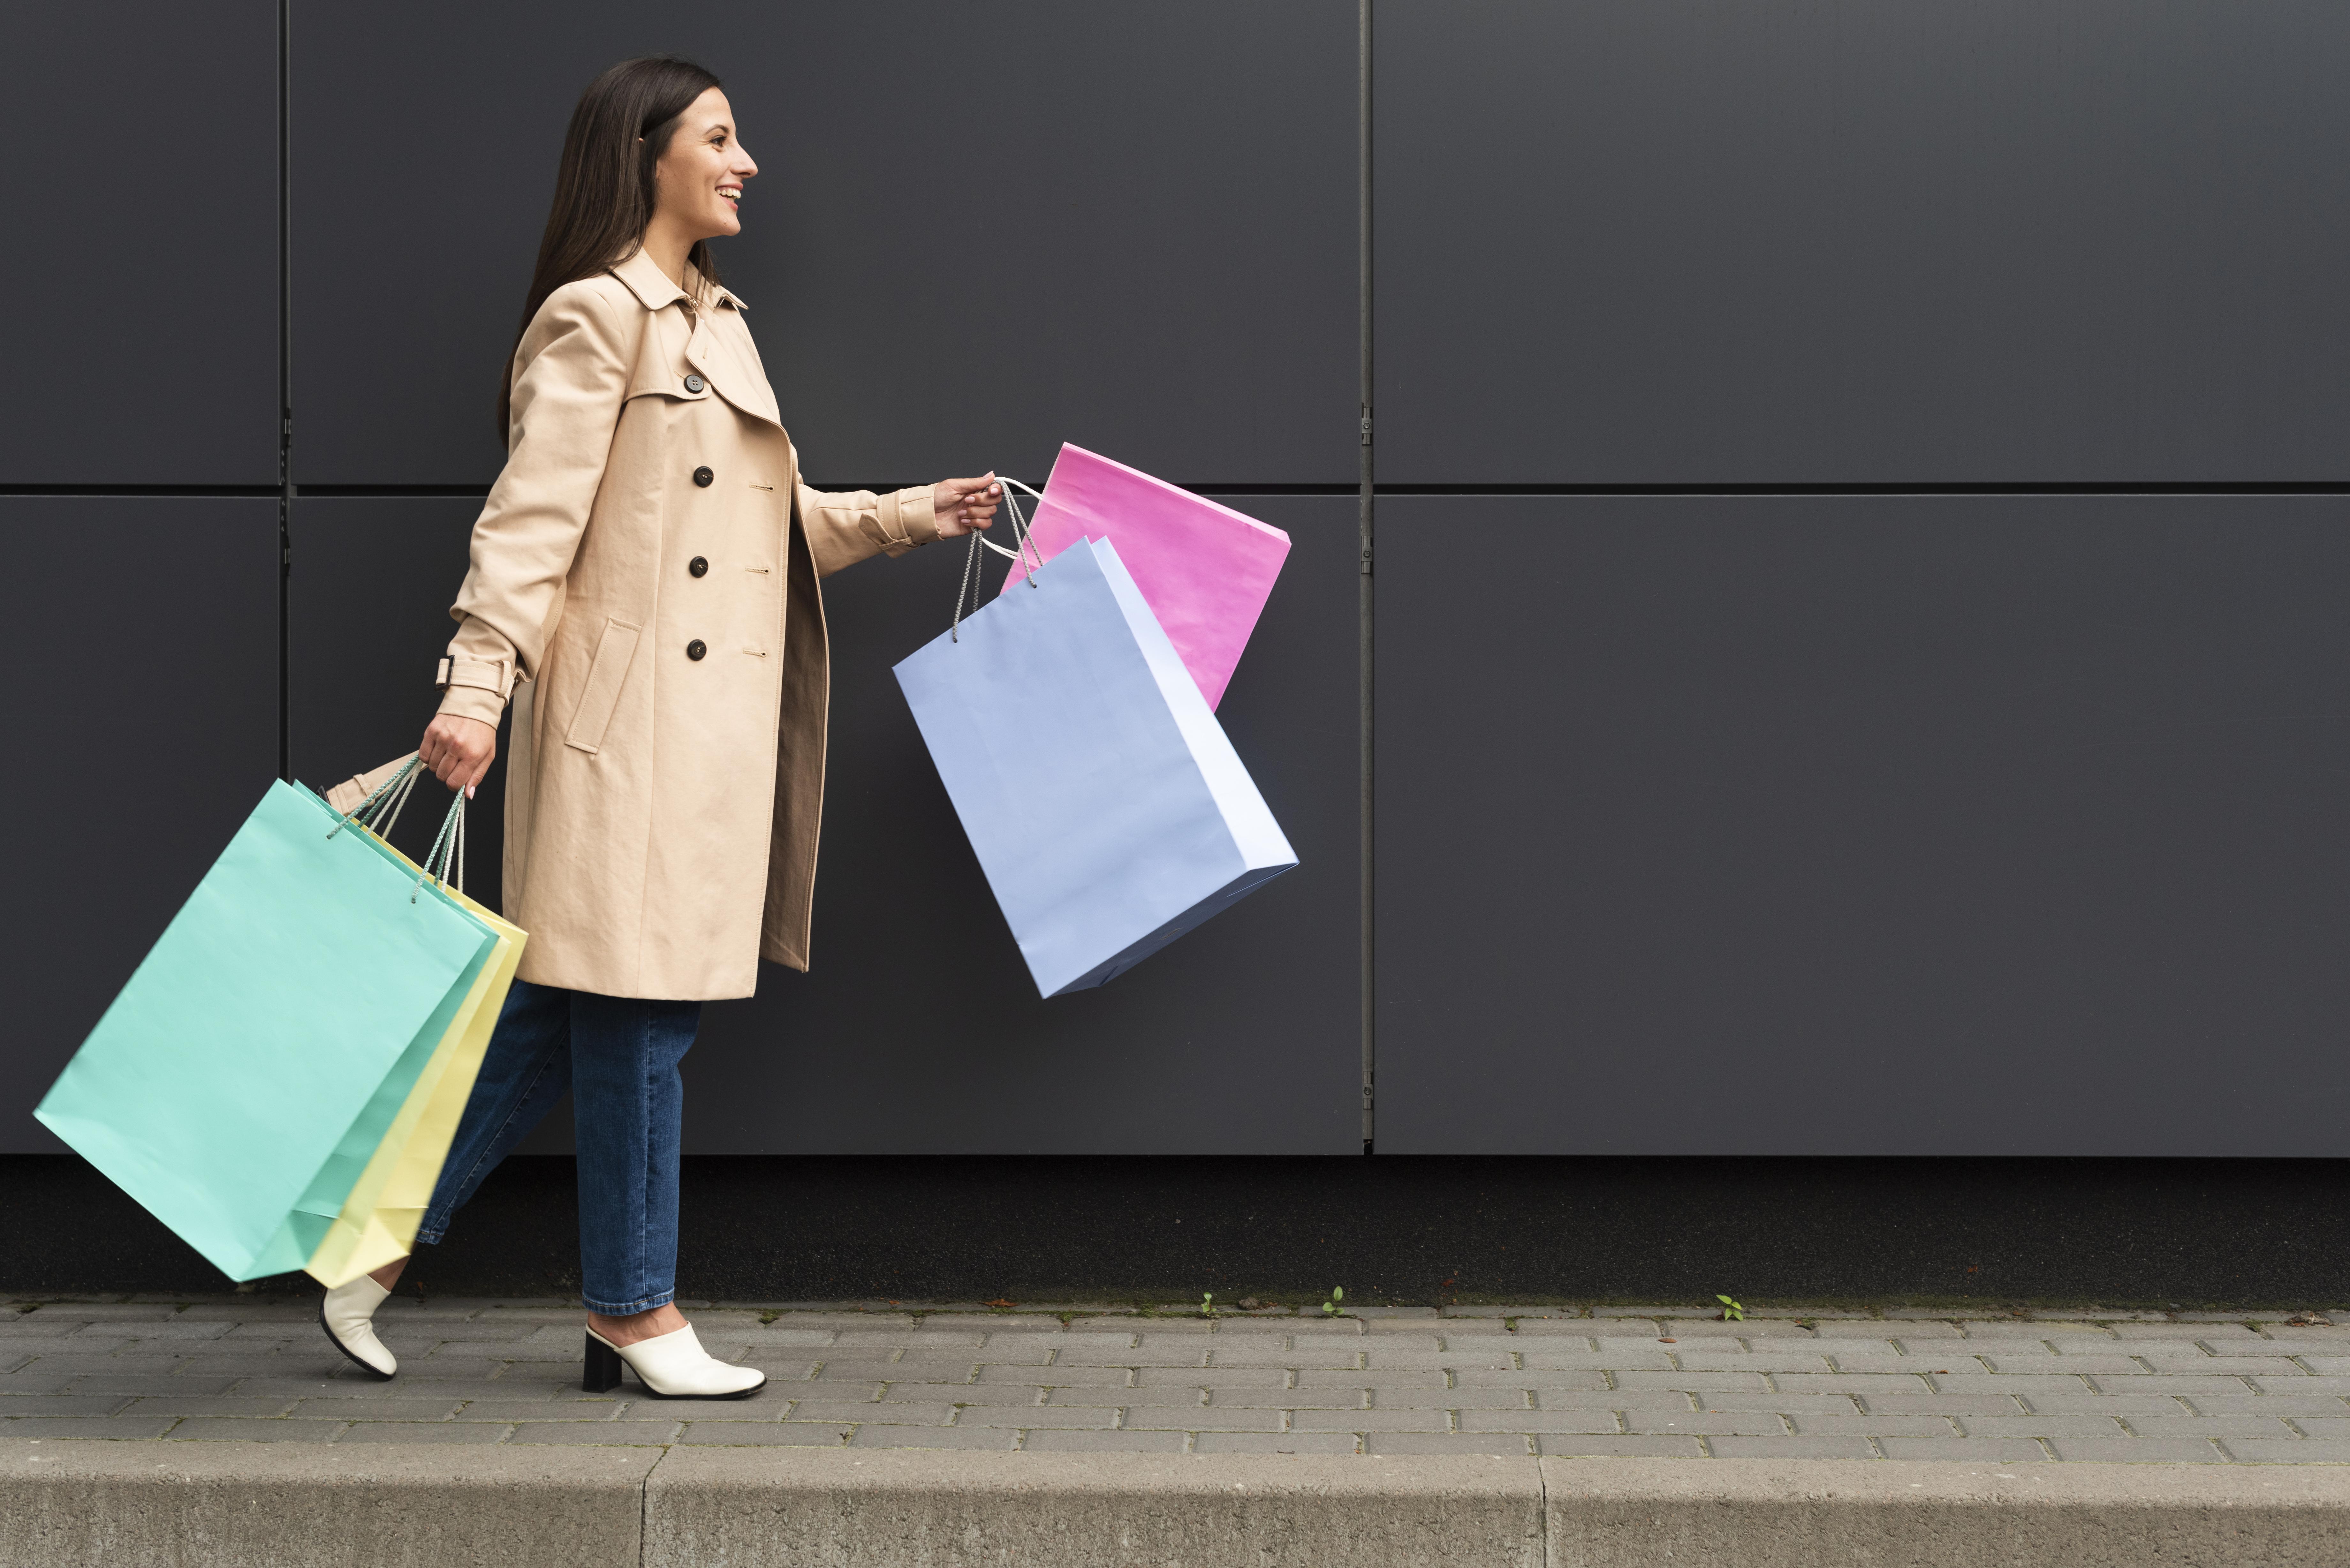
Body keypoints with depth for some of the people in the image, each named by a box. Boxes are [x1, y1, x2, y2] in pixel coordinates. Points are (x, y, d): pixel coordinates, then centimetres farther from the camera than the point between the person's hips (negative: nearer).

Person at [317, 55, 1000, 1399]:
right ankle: (634, 1312, 11)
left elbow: (778, 521, 27)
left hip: (706, 722, 9)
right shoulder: (597, 317, -9)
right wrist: (474, 689, -24)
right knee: (637, 999, -1)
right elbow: (531, 520, -16)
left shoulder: (715, 322, 20)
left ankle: (381, 1248, 20)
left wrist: (917, 516, 25)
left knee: (563, 1007, 10)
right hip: (627, 718, -9)